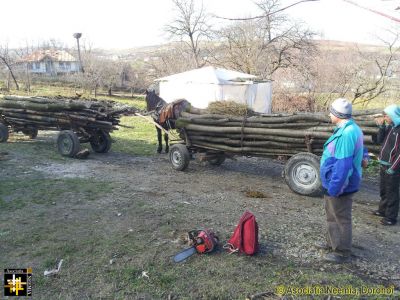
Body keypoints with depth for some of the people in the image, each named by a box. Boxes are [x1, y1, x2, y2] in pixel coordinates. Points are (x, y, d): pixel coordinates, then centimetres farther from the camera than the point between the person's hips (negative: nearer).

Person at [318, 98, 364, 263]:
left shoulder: (346, 134, -27)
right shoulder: (351, 129, 7)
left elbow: (343, 165, -28)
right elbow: (358, 153, 20)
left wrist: (334, 188, -24)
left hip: (339, 186, -10)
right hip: (337, 183, 10)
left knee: (340, 218, 4)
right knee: (333, 216, 23)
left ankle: (342, 252, 19)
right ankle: (332, 243, 39)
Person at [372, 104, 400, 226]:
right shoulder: (389, 127, 6)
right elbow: (380, 140, 5)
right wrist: (381, 127, -5)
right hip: (384, 165, 8)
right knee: (383, 190, 20)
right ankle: (383, 210, 36)